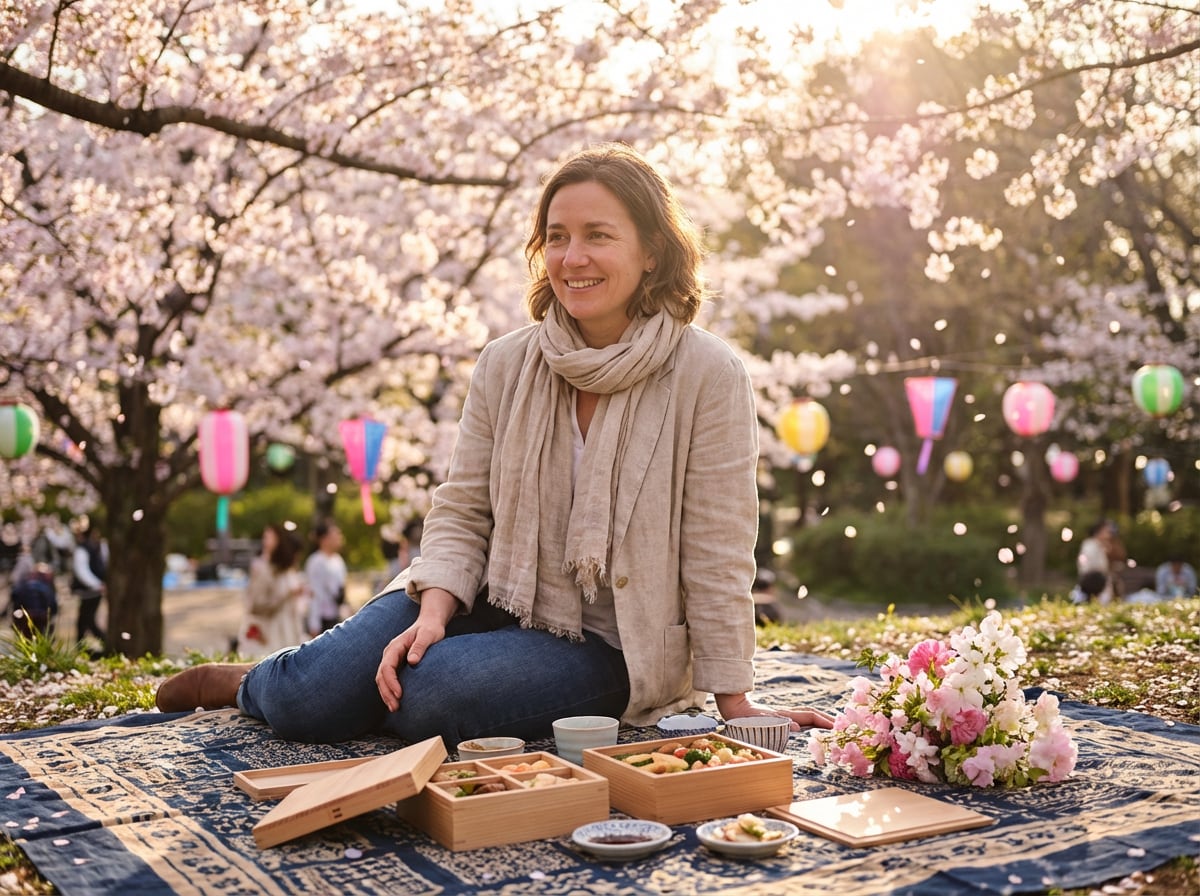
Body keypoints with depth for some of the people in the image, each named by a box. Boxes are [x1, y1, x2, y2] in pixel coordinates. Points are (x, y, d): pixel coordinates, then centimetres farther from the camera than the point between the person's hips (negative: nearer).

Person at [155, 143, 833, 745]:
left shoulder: (708, 376, -15)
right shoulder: (507, 364, -2)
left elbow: (716, 556, -13)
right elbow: (463, 511, 1)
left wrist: (734, 700, -10)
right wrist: (434, 613, -16)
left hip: (609, 645, -3)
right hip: (493, 600, 4)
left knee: (430, 697, -29)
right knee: (307, 697, -12)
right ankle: (252, 683, 24)